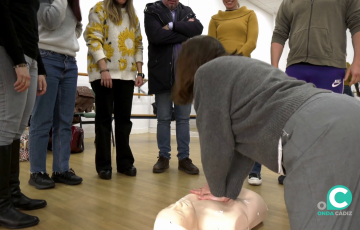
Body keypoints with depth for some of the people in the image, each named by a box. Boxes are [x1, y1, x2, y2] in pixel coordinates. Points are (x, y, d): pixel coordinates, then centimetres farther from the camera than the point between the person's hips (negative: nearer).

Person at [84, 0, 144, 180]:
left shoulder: (132, 16, 20)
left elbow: (138, 45, 18)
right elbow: (93, 39, -7)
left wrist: (139, 72, 7)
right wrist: (104, 69, -17)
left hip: (127, 74, 5)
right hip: (104, 73, -4)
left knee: (124, 117, 6)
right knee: (104, 118, 1)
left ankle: (125, 162, 14)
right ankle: (103, 165, 9)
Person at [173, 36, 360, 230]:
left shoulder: (207, 73, 5)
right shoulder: (239, 67, 29)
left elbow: (215, 142, 4)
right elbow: (245, 139, 25)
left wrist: (218, 190, 23)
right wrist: (228, 190, 29)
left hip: (316, 133, -10)